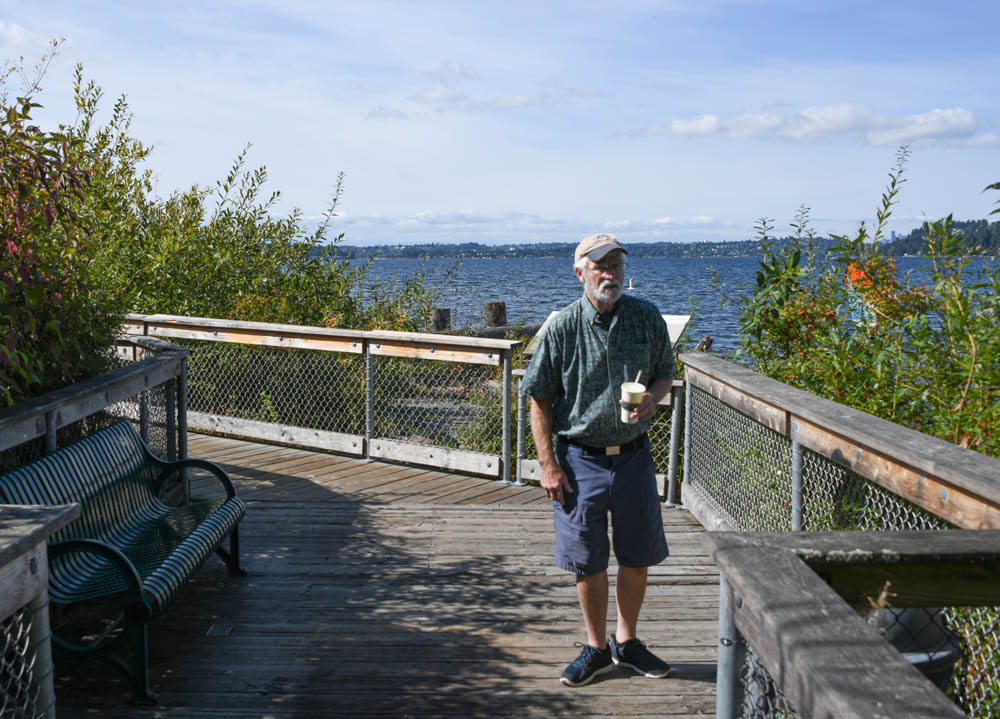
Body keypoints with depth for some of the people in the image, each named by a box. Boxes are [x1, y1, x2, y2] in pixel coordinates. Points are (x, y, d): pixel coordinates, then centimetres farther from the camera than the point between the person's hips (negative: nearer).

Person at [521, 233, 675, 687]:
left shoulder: (647, 318, 0)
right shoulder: (562, 327, -7)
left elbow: (665, 373, 13)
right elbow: (539, 398, -3)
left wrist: (652, 399, -11)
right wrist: (548, 466, -8)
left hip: (633, 456, 2)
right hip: (581, 458, -2)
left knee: (637, 557, 12)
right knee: (588, 561, 8)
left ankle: (626, 642, 33)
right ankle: (596, 649, 28)